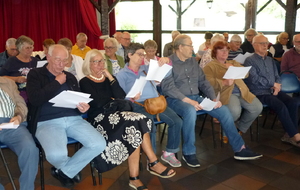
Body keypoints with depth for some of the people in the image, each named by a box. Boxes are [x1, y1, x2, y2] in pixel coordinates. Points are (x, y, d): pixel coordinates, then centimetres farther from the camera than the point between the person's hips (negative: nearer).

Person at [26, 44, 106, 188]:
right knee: (56, 154, -34)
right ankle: (72, 168, 8)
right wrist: (57, 82, -5)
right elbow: (35, 99, -11)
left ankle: (63, 171, 5)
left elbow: (79, 99, 20)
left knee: (99, 144, -17)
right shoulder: (35, 75, 6)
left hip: (74, 119, 5)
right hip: (47, 122, -4)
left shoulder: (70, 77, 20)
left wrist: (83, 107, -5)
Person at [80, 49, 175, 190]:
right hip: (99, 118, -5)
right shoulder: (85, 82, 2)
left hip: (114, 114, 6)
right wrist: (113, 101, 4)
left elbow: (121, 96, 2)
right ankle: (153, 163, -16)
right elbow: (97, 102, -10)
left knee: (138, 122, -25)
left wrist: (110, 78, -3)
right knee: (135, 126, -28)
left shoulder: (108, 78, 18)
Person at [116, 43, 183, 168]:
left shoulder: (146, 68, 22)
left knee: (177, 121, -15)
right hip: (138, 105, -5)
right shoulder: (122, 75, 7)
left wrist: (166, 61, 0)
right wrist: (131, 99, -23)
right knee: (150, 127, -33)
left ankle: (169, 153, 3)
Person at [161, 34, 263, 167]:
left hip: (195, 97, 7)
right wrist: (188, 100, -26)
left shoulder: (192, 61, 15)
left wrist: (214, 98, -2)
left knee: (223, 110, -8)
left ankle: (239, 149, 3)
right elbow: (167, 87, -18)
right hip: (176, 100, -6)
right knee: (190, 111, -39)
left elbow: (203, 82, 14)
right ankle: (188, 152, -20)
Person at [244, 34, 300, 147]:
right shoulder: (250, 61, -2)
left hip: (273, 91, 7)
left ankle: (290, 135, -14)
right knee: (280, 105, -29)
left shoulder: (271, 60, 20)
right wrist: (273, 84, -8)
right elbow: (254, 79, -13)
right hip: (259, 93, -6)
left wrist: (277, 86, -4)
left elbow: (277, 77, 19)